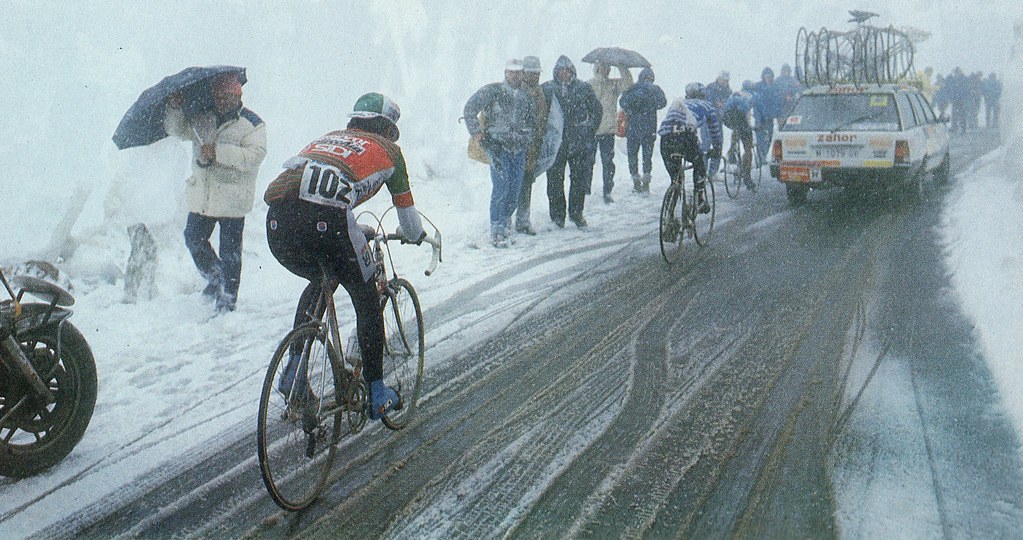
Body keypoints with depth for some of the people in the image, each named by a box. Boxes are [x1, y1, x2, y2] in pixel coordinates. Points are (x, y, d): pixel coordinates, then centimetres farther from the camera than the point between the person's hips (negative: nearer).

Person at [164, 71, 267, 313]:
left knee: (230, 252, 1)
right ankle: (214, 279, 37)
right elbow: (176, 129, 15)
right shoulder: (202, 119, 11)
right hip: (201, 195, 6)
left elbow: (255, 156, -19)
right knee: (193, 240, 15)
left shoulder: (251, 123, -7)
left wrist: (219, 152, -24)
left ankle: (228, 298, 13)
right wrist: (174, 108, -3)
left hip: (232, 199, -6)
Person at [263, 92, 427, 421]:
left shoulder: (328, 138, 37)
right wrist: (415, 235, 55)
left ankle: (292, 370, 25)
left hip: (277, 222, 5)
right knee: (367, 299, 18)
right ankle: (377, 395, 21)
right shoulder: (388, 149, 24)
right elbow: (405, 206, 32)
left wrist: (355, 233, 61)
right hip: (325, 224, -5)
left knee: (318, 283, 34)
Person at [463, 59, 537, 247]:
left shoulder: (526, 97, 14)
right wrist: (476, 132, -8)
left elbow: (532, 121, 28)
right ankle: (496, 229, -7)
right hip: (497, 146, -5)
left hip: (518, 148, 5)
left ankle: (505, 220, 21)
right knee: (501, 186, -14)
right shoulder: (492, 91, -2)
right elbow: (469, 109, -5)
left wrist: (527, 137, 15)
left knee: (516, 188, 3)